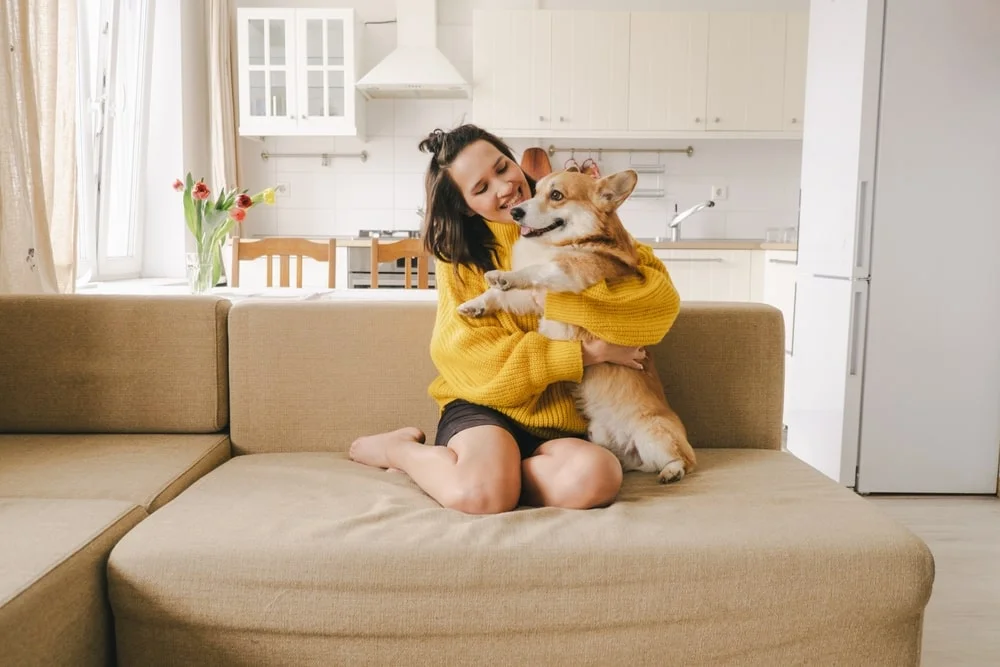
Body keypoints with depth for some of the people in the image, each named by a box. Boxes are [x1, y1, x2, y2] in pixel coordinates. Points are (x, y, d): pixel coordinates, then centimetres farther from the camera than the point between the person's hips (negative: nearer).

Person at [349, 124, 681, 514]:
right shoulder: (460, 256, 2)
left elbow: (662, 300, -9)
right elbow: (476, 359, -9)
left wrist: (562, 291, -20)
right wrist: (589, 352, -15)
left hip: (562, 420, 2)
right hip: (486, 406, -1)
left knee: (597, 478, -33)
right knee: (481, 494, -34)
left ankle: (489, 469, -7)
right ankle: (396, 448, -1)